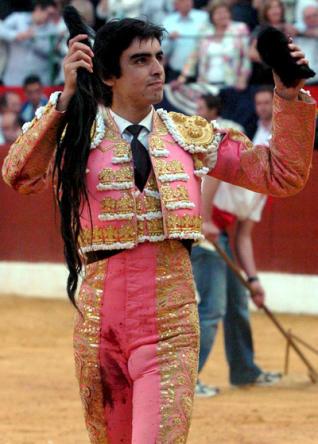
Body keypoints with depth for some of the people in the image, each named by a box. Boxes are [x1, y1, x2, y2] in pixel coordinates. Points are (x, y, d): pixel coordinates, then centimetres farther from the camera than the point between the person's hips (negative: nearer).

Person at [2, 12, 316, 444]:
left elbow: (282, 174, 10)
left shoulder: (191, 136, 9)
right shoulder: (80, 133, 1)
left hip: (170, 328, 0)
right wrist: (66, 97, -24)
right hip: (100, 326, 0)